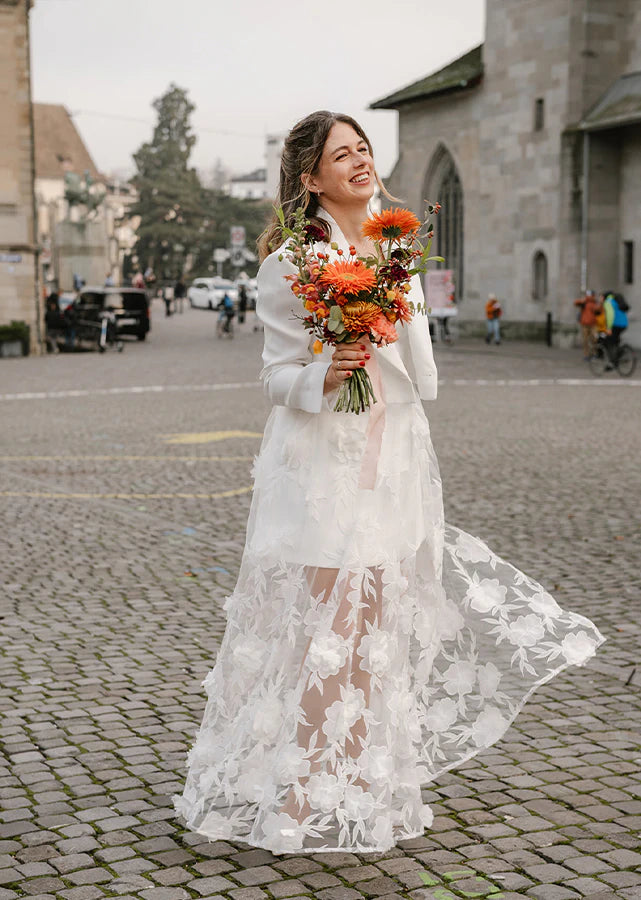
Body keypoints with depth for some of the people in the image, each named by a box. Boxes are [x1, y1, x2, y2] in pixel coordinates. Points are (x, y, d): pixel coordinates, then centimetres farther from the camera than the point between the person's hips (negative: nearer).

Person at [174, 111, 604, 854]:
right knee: (326, 621, -5)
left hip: (394, 454, 6)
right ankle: (299, 794, 9)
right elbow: (277, 375, -6)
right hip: (322, 459, -5)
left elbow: (422, 381, 10)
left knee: (376, 622, 9)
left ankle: (359, 785, 22)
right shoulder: (290, 261, -6)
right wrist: (324, 375, -25)